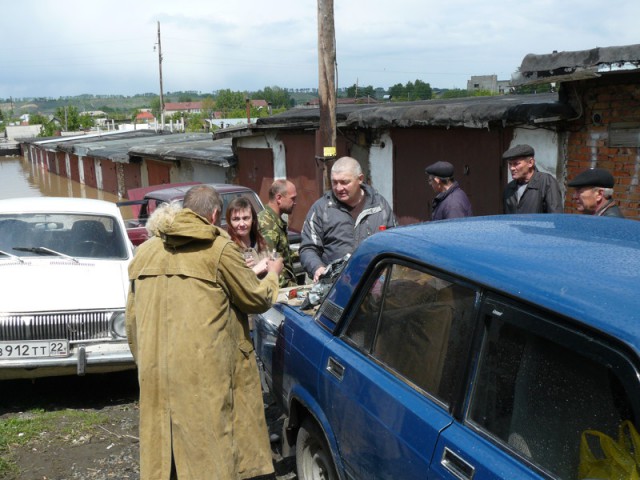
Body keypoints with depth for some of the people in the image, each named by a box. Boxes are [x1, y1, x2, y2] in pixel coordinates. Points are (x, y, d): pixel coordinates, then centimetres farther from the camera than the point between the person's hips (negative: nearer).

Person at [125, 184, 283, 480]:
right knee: (209, 449, 4)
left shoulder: (145, 251, 11)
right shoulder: (219, 249, -5)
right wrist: (272, 275, 24)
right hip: (204, 370, -5)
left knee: (162, 449, 13)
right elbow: (257, 299, 5)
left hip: (154, 370, 5)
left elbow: (132, 319, 15)